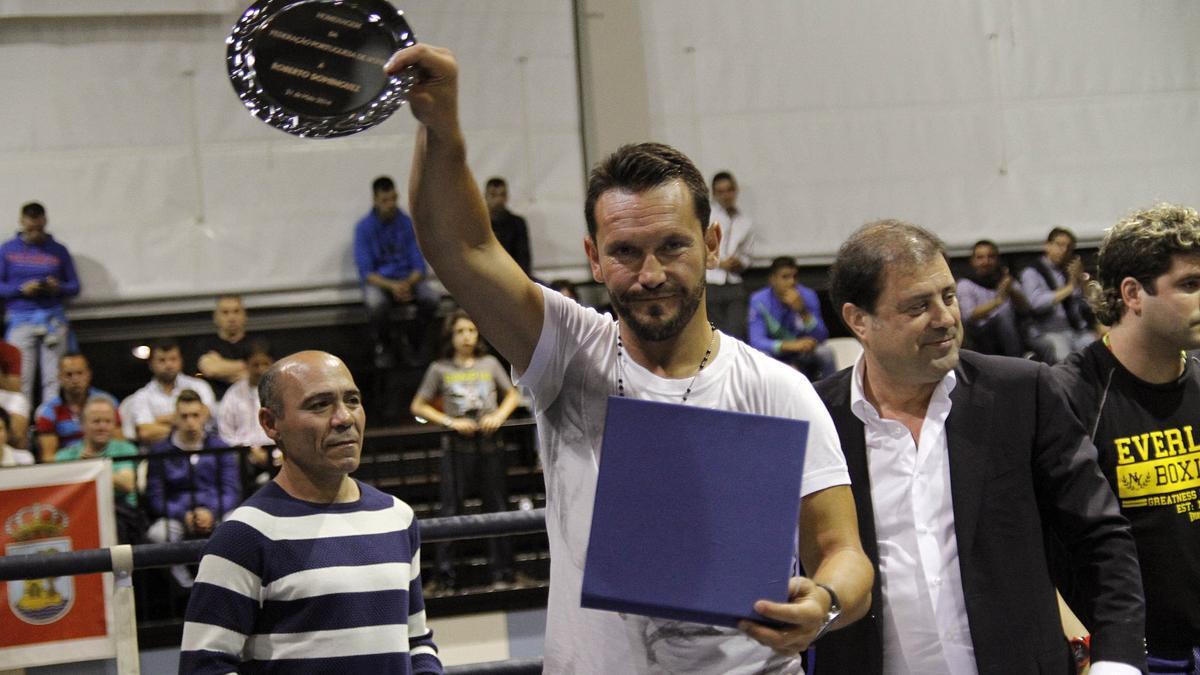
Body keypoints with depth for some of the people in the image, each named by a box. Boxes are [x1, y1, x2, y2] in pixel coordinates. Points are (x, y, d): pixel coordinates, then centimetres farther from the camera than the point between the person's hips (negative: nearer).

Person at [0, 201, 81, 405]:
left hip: (53, 319, 1)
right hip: (20, 320, -1)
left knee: (54, 380, -5)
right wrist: (22, 289, -10)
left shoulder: (58, 251, 12)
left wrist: (58, 288, -8)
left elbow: (74, 287, 13)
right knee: (21, 380, -8)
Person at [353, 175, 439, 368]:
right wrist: (392, 286, -25)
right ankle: (383, 346, -5)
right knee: (375, 304, -37)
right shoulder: (364, 228, -4)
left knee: (431, 298, -29)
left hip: (407, 279, 2)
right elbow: (366, 272, -9)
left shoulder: (408, 224, 0)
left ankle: (410, 341, -1)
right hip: (379, 281, -2)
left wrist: (408, 284, -23)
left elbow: (419, 266, -1)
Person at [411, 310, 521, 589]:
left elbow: (512, 394, 18)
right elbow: (418, 406, 3)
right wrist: (450, 422, -9)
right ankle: (444, 569, -3)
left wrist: (500, 415, -2)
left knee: (496, 505, 5)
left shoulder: (489, 364, 8)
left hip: (489, 442, 2)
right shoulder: (440, 369, 2)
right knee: (451, 507, -5)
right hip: (457, 446, -2)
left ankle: (502, 569, 11)